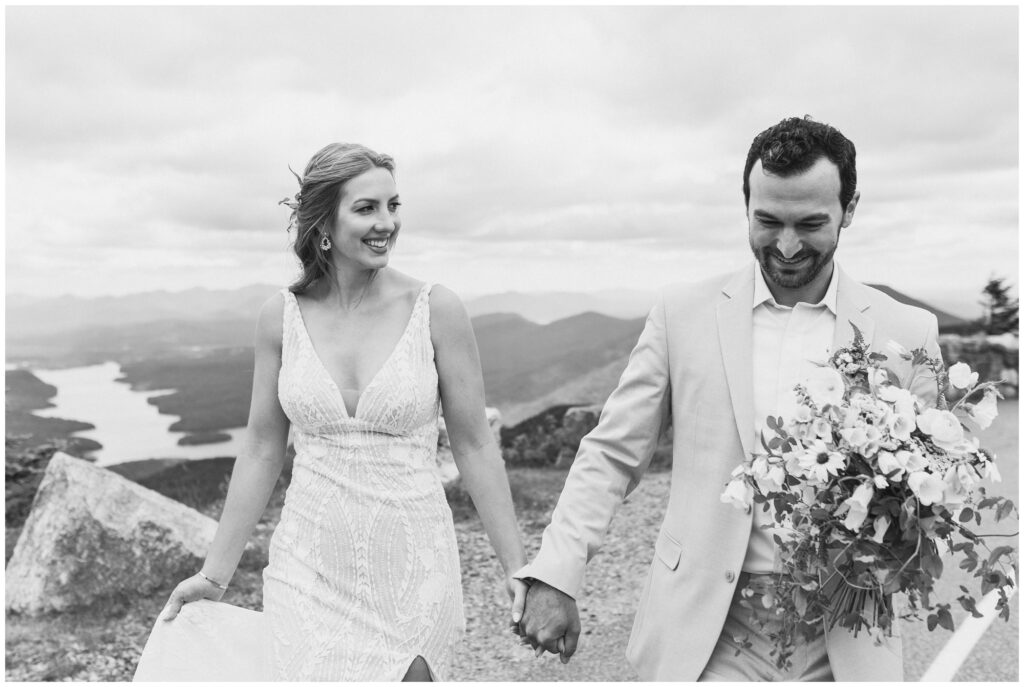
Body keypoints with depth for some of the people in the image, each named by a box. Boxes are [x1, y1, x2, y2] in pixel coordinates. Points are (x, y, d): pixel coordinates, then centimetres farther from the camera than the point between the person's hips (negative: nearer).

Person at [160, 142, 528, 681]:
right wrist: (214, 574, 9)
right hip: (309, 571, 2)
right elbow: (261, 451, 6)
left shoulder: (436, 310, -8)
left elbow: (474, 446, -3)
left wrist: (517, 569, -1)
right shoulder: (282, 317, -2)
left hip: (411, 571, -1)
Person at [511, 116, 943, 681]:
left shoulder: (907, 332, 0)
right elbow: (611, 454, 0)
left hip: (845, 643, 1)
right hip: (707, 635, -1)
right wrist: (555, 576, -11)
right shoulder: (684, 312, -2)